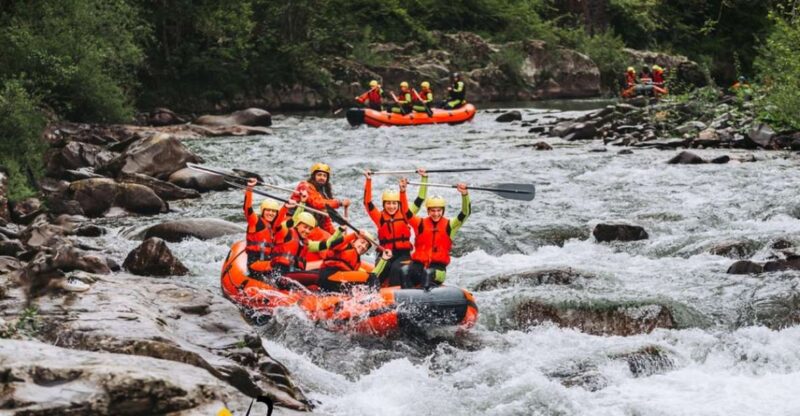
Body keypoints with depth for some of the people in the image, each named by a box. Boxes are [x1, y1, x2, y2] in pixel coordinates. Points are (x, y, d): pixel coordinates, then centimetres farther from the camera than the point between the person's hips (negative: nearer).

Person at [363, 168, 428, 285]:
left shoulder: (405, 214, 7)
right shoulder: (380, 217, 7)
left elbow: (420, 199, 3)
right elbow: (368, 203, -2)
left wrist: (424, 178, -5)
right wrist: (368, 181, -9)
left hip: (403, 254, -1)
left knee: (396, 269, -30)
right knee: (379, 276, -26)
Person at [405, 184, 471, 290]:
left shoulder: (449, 226, 8)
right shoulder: (421, 224, 9)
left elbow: (465, 213, -4)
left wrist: (465, 194, -20)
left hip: (438, 267, -1)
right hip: (418, 264, 1)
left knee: (429, 273, -36)